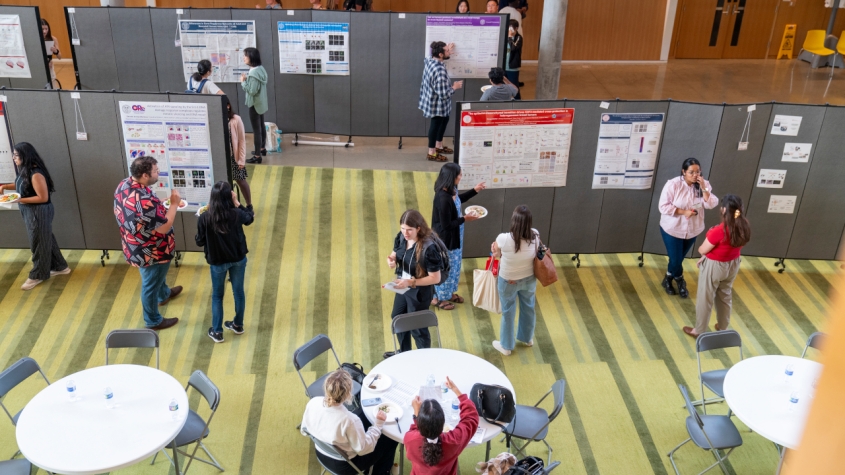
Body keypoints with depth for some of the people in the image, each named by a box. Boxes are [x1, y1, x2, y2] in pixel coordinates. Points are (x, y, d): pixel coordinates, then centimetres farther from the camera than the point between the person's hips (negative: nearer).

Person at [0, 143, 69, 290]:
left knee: (38, 244, 6)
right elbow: (21, 185, 21)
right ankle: (60, 267, 33)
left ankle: (38, 275, 20)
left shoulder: (36, 174, -25)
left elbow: (43, 197, -25)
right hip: (31, 212, 10)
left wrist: (20, 200, -25)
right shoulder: (25, 170, 4)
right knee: (46, 240, 19)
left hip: (39, 213, -10)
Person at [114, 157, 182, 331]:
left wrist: (161, 202, 3)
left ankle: (164, 294, 62)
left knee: (155, 277, 35)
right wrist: (174, 203, -20)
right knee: (151, 284, 14)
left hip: (136, 247, 9)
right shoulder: (145, 201, -39)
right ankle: (153, 321, 36)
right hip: (151, 252, -9)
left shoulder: (124, 186, -10)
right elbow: (164, 227, -30)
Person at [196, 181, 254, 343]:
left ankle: (217, 332, 25)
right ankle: (238, 325, 38)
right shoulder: (236, 214, -19)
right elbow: (249, 218, 5)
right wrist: (237, 203, 0)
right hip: (238, 259, 2)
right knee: (238, 291, 20)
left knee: (217, 295, 17)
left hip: (217, 262, -1)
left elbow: (200, 242, -9)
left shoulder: (205, 218, -22)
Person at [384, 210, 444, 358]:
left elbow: (435, 278, -26)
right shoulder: (401, 237, -11)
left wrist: (411, 282, -32)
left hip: (420, 292, -8)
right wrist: (391, 260, -18)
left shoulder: (428, 248, -31)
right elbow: (395, 254, 7)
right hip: (402, 287, 8)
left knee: (417, 327, 11)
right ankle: (404, 352, 53)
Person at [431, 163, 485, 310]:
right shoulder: (443, 198, -34)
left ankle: (448, 293, 44)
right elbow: (446, 225, -28)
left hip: (454, 236, 9)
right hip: (446, 238, -9)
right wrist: (464, 219, -20)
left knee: (454, 265, 24)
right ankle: (439, 298, 31)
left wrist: (475, 190, 12)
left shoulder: (451, 190, -6)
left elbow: (458, 200, 19)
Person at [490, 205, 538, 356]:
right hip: (529, 279, 3)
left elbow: (496, 254, -11)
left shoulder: (504, 239, -32)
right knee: (528, 307, 27)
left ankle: (506, 346, 37)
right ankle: (527, 338, 50)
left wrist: (495, 249, 9)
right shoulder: (535, 236, -21)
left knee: (508, 312, 18)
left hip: (508, 281, -3)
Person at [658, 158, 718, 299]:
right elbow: (663, 206, -20)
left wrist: (703, 188, -26)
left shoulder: (704, 184, -7)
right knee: (675, 260, 3)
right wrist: (683, 212, -27)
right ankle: (680, 281, 34)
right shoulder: (673, 184, -20)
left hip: (692, 230, 4)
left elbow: (711, 205, -15)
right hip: (672, 229, -4)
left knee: (679, 258, 17)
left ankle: (668, 279, 41)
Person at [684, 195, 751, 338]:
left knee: (705, 299, 13)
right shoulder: (743, 227, -11)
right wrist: (706, 258, 6)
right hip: (733, 265, 7)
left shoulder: (719, 231, -32)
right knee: (725, 296, 26)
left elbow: (702, 250, -18)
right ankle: (723, 327, 43)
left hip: (714, 267, -6)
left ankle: (699, 331, 28)